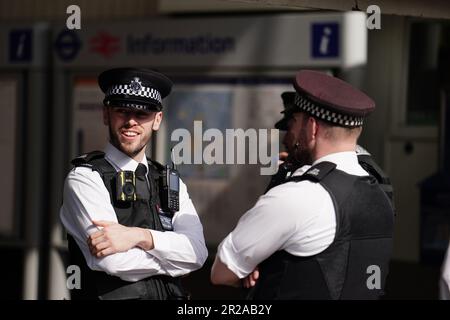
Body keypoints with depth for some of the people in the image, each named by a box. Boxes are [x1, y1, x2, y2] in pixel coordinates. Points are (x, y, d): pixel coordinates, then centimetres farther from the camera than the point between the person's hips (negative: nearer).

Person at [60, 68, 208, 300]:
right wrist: (171, 257, 1)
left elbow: (197, 252, -1)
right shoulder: (84, 178, -2)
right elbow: (114, 263, -12)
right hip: (107, 296, -3)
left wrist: (140, 236, -15)